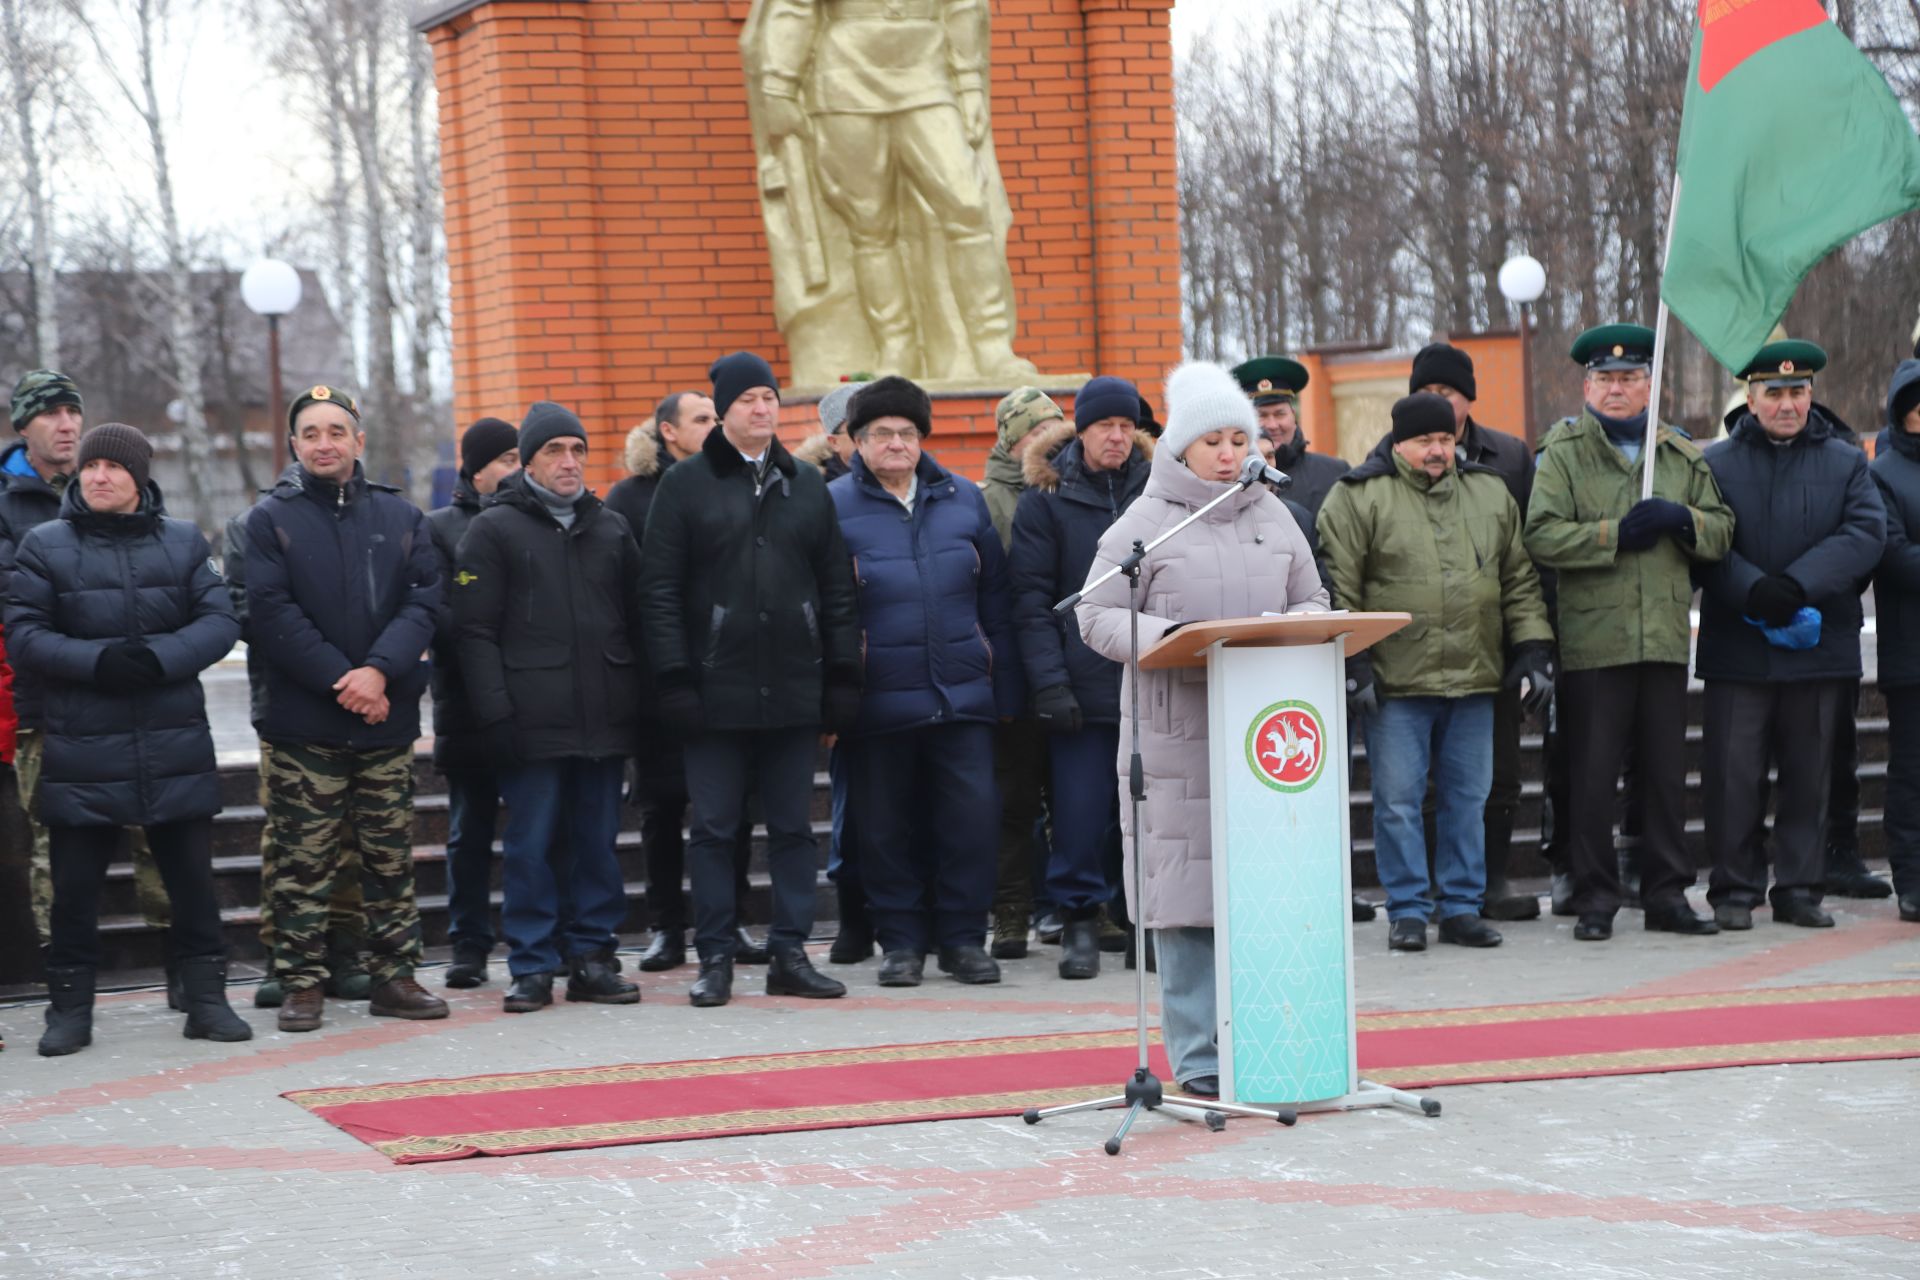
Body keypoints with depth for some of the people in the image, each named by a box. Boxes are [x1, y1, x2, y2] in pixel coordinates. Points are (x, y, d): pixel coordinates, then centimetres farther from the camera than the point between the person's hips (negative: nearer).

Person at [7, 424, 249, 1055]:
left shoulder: (184, 542, 8)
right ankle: (70, 1008, 14)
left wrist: (159, 658, -16)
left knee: (193, 878, 6)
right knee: (74, 884, 3)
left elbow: (220, 622, 1)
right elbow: (23, 635, -2)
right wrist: (96, 661, -18)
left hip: (176, 745, 1)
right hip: (81, 749, -1)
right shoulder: (44, 546, 4)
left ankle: (206, 999, 15)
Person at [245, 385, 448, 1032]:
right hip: (302, 726, -2)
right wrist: (341, 680, -15)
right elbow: (272, 613, -7)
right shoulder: (270, 519, 2)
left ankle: (394, 976, 14)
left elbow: (423, 601, 0)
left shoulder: (401, 517, 10)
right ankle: (302, 984, 5)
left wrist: (379, 671, -16)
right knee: (302, 861, -1)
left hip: (387, 720, 2)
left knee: (390, 857, 7)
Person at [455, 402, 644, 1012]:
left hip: (605, 721, 4)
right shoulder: (494, 531, 2)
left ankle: (592, 956, 13)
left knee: (598, 842, 6)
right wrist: (496, 711, -12)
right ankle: (532, 966, 3)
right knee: (531, 844, -3)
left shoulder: (610, 528, 16)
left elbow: (637, 619, 19)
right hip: (533, 723, -4)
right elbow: (475, 631, -4)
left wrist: (639, 702, 10)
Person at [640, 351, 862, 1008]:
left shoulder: (806, 485, 12)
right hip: (716, 690, -3)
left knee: (792, 826, 6)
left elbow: (837, 586, 12)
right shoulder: (686, 484, 1)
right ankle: (715, 959, 8)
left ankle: (790, 954, 12)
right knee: (715, 828, 1)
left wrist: (843, 676, 5)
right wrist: (674, 679, -10)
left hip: (794, 688, 3)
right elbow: (659, 589, -3)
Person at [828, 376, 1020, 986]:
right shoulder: (834, 506, 0)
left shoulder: (964, 500, 9)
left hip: (962, 696, 2)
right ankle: (901, 941, 17)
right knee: (885, 827, 4)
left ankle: (961, 937, 10)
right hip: (879, 701, -2)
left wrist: (1006, 689, 7)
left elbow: (995, 601, 12)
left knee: (971, 816, -3)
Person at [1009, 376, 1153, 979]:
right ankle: (1079, 919, 8)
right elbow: (1031, 599, -3)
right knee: (1081, 809, -4)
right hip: (1083, 685, -2)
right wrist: (1049, 682, -13)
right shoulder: (1046, 498, 1)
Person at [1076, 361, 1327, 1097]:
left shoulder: (1273, 517, 14)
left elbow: (1313, 601, 18)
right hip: (1177, 728, -4)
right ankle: (1198, 1058, 2)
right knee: (1188, 889, -4)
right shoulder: (1144, 523, 1)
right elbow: (1097, 617, -2)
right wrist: (1164, 636, -20)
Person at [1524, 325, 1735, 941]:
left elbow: (1721, 532, 14)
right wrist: (1617, 533, -16)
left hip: (1665, 637, 4)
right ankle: (1595, 900, 6)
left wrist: (1682, 520, -7)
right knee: (1592, 776, -1)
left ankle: (1667, 894, 15)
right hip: (1592, 641, -3)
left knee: (1666, 773, 7)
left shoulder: (1683, 456, 15)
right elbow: (1542, 537, -9)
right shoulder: (1563, 454, 2)